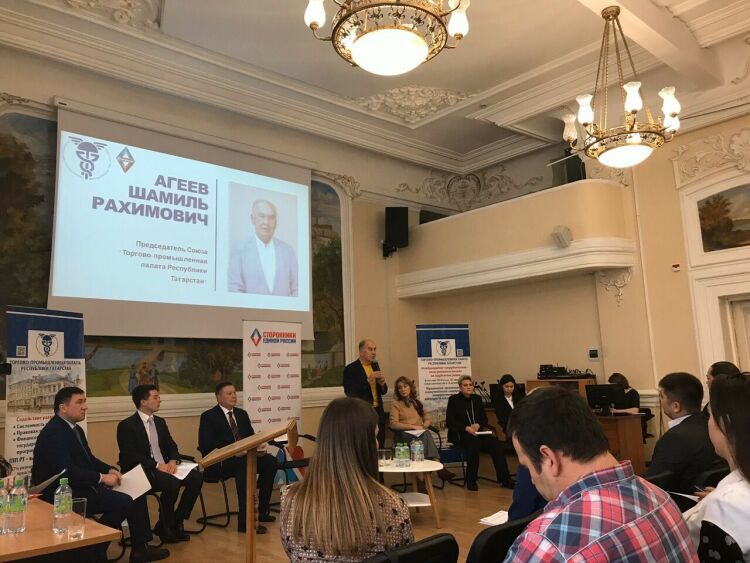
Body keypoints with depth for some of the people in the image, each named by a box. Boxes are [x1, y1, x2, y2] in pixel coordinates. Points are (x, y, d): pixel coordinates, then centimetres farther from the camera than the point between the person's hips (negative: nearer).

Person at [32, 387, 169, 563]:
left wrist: (110, 470, 1)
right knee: (123, 502, -23)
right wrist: (101, 478, -22)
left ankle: (140, 548, 7)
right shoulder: (53, 433, -18)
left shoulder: (75, 429, 12)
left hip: (81, 487, 10)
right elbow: (66, 471, -28)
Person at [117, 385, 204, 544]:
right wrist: (157, 465, -23)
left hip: (165, 467, 7)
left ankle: (177, 521, -4)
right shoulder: (126, 426, -7)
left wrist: (172, 461, -9)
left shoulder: (160, 422, 16)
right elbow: (130, 456, -15)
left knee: (196, 477, -17)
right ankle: (164, 527, -9)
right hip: (142, 471, -7)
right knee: (172, 484, -33)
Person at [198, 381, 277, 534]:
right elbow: (205, 444, -15)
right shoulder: (208, 417, -3)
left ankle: (262, 510, -8)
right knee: (243, 464, -38)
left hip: (242, 457, 7)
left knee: (270, 461, -20)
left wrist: (257, 447, -7)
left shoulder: (242, 414, 16)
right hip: (218, 463, -6)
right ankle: (244, 521, -36)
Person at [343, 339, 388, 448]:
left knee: (380, 448, 7)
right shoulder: (351, 369, -7)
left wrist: (382, 383, -6)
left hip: (378, 413, 6)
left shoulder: (375, 366, 13)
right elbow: (349, 393, -15)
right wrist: (368, 381, -22)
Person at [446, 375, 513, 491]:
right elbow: (449, 421, -4)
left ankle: (505, 479, -19)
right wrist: (466, 428, -17)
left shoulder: (477, 399, 17)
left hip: (477, 432, 5)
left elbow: (484, 419, 15)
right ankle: (471, 481, -25)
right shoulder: (453, 400, 3)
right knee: (474, 442, -36)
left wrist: (478, 425, -8)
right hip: (459, 434, -4)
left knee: (495, 442, -23)